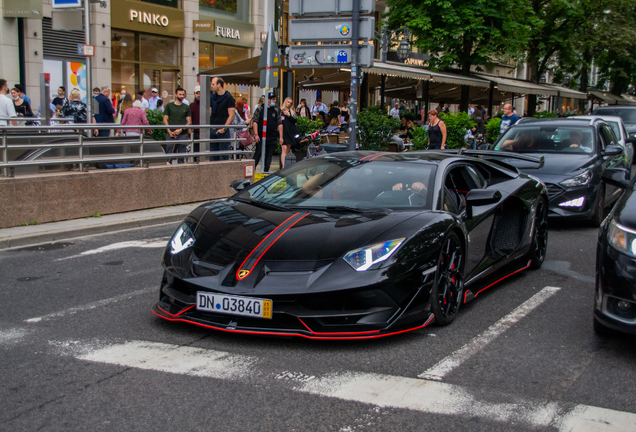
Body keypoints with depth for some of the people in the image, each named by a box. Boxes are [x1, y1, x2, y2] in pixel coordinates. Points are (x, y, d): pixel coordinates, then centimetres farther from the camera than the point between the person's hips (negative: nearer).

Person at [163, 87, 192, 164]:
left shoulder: (186, 107, 12)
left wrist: (181, 130, -8)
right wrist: (169, 131, -8)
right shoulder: (169, 106, 9)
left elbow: (189, 122, 7)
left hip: (182, 134, 1)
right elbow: (165, 120, 5)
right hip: (171, 134, -1)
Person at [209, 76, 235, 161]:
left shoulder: (228, 97, -4)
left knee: (224, 155, -4)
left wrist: (224, 128, -16)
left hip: (223, 130, -6)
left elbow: (231, 115, -8)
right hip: (212, 129, 6)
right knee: (214, 155, 8)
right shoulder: (212, 97, 14)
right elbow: (209, 113, 17)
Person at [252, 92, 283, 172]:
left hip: (273, 137, 3)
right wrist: (256, 134, -9)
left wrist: (281, 137, 5)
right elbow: (255, 122, -1)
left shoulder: (276, 110, 10)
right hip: (261, 137, -3)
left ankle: (266, 171, 11)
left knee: (269, 155, 5)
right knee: (258, 153, -3)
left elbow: (280, 124, 11)